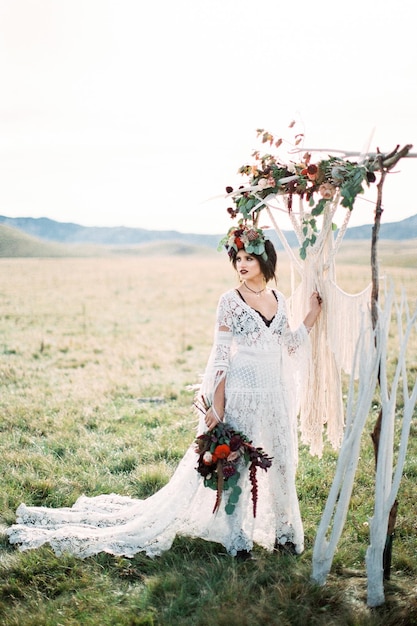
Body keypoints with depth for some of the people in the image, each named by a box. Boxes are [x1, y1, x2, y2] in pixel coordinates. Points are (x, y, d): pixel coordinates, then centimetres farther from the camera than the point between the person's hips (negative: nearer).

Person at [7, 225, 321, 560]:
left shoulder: (278, 298, 7)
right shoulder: (230, 301, -7)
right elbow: (221, 356, -10)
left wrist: (312, 316, 7)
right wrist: (217, 406, -13)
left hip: (276, 396, 5)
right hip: (240, 395, -5)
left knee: (280, 463, 13)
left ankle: (281, 530, 30)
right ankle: (236, 537, 21)